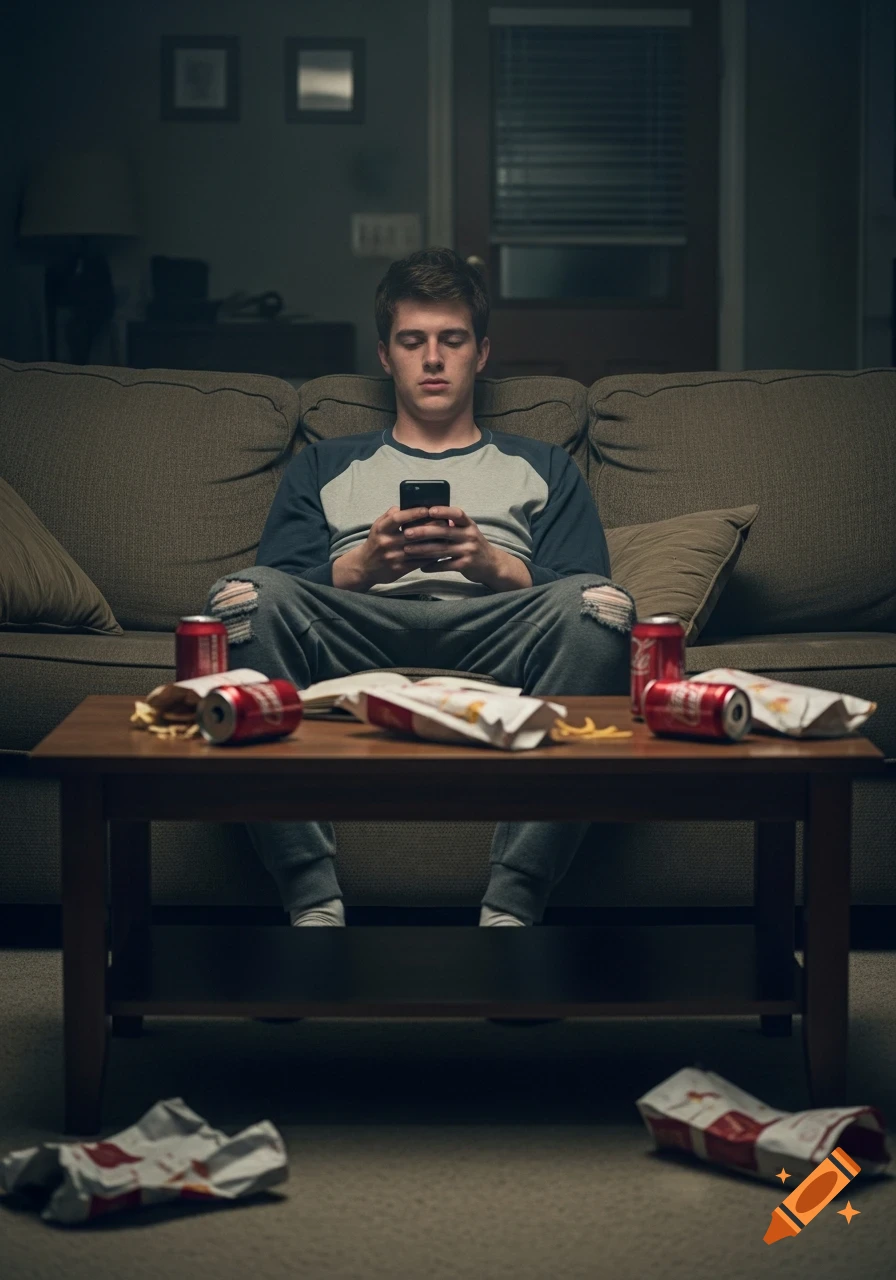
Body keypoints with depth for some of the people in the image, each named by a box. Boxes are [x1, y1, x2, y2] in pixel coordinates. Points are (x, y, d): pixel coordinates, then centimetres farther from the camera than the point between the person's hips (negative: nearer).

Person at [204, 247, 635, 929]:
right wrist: (363, 565, -5)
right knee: (244, 595, -32)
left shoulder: (544, 468, 32)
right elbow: (277, 590, 15)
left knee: (599, 604, -34)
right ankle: (314, 904, -36)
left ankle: (511, 906, -39)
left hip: (493, 643, 0)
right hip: (356, 637, 0)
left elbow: (576, 598, 14)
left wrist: (492, 564, -5)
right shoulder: (323, 467, 33)